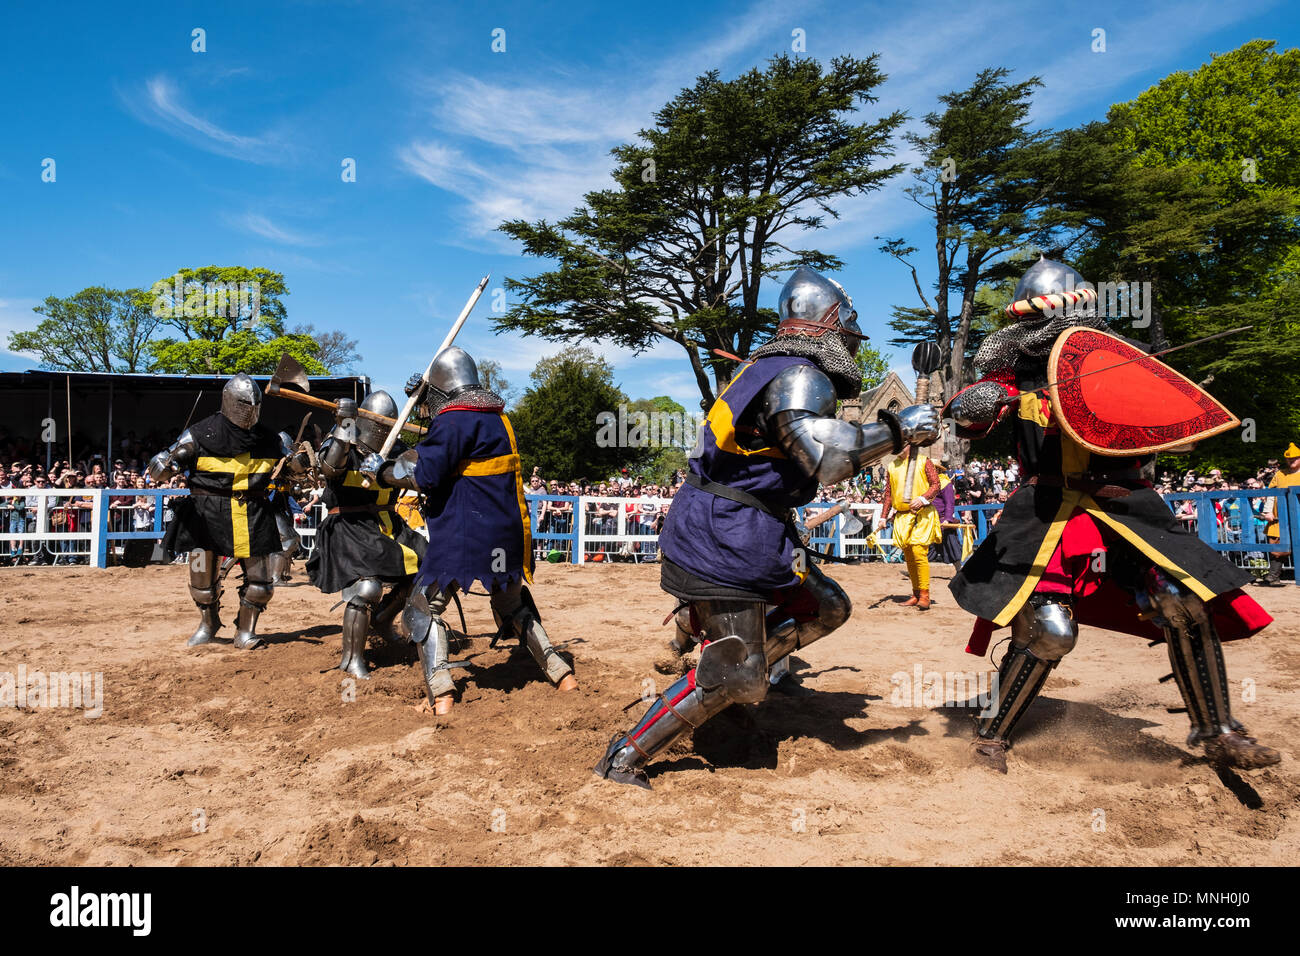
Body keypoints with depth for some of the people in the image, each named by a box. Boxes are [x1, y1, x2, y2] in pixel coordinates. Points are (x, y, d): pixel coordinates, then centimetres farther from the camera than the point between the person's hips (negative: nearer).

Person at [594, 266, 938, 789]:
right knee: (734, 679, -2)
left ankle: (703, 630, 16)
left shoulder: (768, 365, 13)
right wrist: (897, 429, -22)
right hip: (728, 543, -10)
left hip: (732, 531, 10)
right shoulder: (800, 377, -17)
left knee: (827, 608, 15)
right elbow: (823, 456, -35)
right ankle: (625, 757, 8)